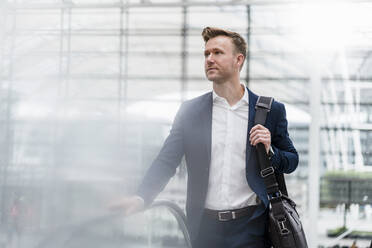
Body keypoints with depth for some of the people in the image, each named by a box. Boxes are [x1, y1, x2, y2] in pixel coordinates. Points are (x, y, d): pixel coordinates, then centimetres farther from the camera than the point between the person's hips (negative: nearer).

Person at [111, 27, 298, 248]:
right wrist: (141, 198, -15)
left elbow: (292, 161, 11)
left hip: (251, 228, -1)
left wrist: (269, 151, -11)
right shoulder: (190, 111, 6)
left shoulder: (271, 110, 3)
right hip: (205, 227, 1)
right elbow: (166, 161, 2)